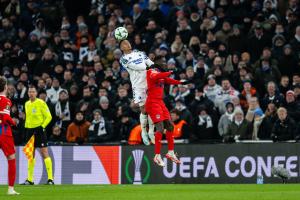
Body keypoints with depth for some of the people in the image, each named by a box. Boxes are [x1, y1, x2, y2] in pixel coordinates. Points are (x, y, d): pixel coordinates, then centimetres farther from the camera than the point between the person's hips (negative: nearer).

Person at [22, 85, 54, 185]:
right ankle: (30, 179, 13)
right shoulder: (27, 104, 13)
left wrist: (42, 126, -16)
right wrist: (26, 127, 14)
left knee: (44, 153, -9)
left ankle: (50, 178, -9)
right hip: (30, 130, 7)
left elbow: (49, 116, -7)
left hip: (39, 130, -7)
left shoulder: (41, 103, -7)